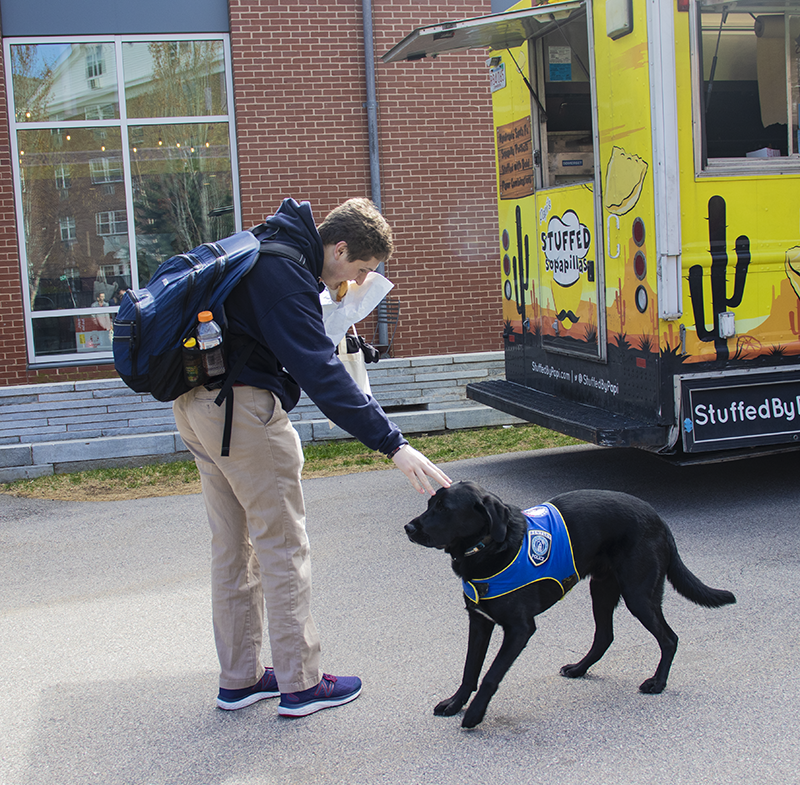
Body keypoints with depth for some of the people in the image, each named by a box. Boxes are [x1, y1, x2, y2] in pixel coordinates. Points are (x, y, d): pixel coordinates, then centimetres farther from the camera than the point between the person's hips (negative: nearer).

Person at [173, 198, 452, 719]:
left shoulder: (268, 253, 13)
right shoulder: (285, 275, -19)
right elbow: (322, 374, -28)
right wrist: (392, 443, -31)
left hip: (198, 406, 10)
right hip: (244, 408, -10)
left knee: (232, 546, 15)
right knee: (282, 546, -1)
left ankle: (238, 679, 24)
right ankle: (300, 685, 8)